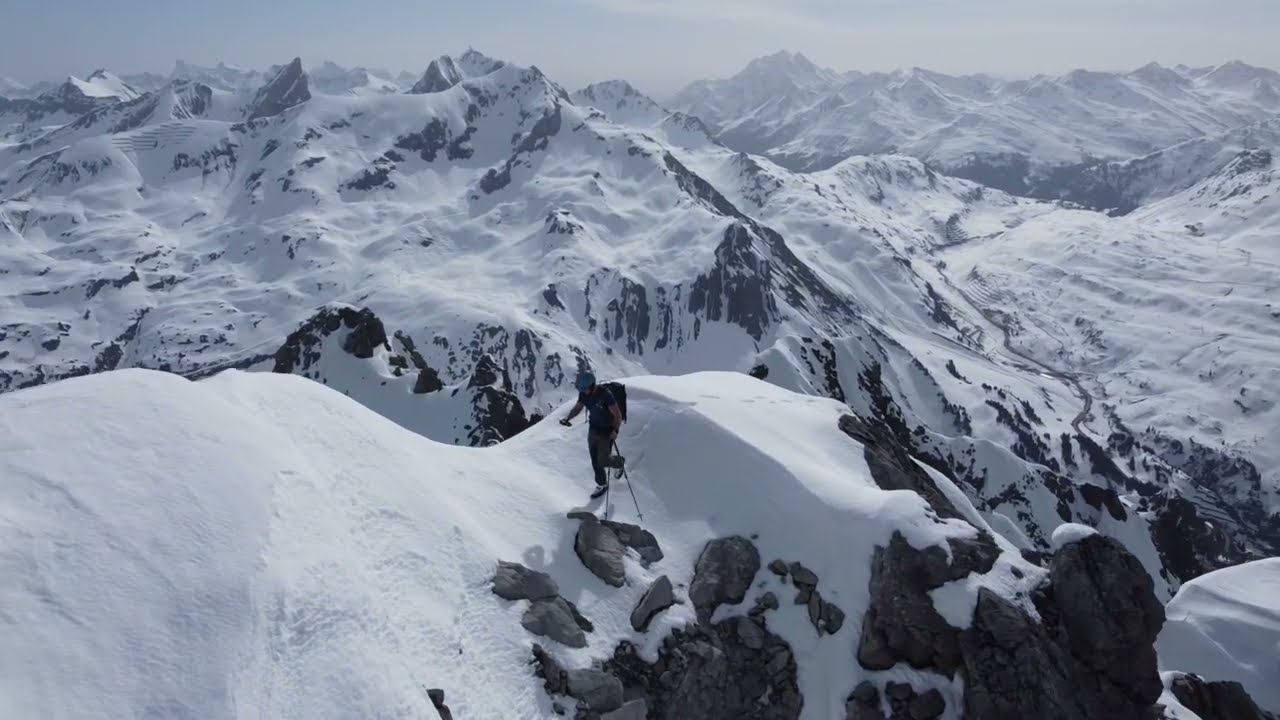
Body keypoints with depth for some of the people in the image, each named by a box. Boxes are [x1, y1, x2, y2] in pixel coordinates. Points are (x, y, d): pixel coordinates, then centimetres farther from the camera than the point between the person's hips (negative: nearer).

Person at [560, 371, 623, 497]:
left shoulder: (605, 394, -28)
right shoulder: (583, 393, -10)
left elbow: (617, 415, -22)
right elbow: (578, 407, 7)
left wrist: (615, 430, -33)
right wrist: (567, 418, -9)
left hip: (607, 432, -6)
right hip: (593, 430, 6)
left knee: (602, 461, -5)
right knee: (595, 461, 12)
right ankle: (601, 484, 32)